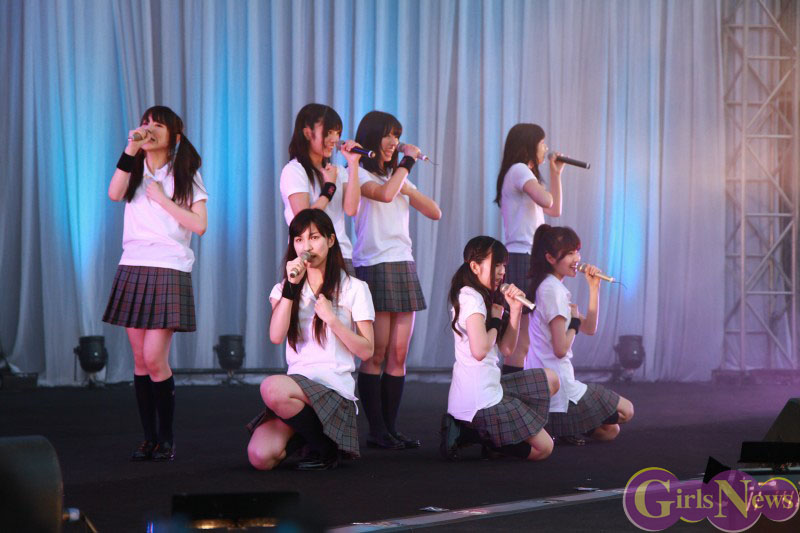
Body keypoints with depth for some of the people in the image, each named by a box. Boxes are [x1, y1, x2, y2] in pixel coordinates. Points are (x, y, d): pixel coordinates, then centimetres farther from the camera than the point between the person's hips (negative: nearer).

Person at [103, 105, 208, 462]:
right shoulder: (135, 170, 14)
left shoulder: (185, 175, 5)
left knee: (154, 359, -11)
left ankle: (166, 439, 0)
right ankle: (148, 438, 9)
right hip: (133, 268, 4)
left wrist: (162, 199, -7)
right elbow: (114, 194, -9)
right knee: (140, 360, 3)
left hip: (169, 271, -4)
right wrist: (131, 150, -15)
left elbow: (200, 225, -6)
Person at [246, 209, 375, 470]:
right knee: (260, 457, -24)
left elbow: (366, 351, 1)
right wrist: (291, 285, -8)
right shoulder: (285, 289, 16)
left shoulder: (354, 289, 7)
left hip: (335, 387, -3)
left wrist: (332, 319, -10)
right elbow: (276, 336, -3)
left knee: (272, 388, -36)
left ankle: (325, 447, -11)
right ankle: (304, 433, 9)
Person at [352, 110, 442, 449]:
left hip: (404, 268, 7)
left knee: (398, 354, 2)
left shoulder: (397, 177, 21)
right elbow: (384, 194, -23)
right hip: (374, 266, -7)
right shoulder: (359, 174, -2)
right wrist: (408, 161, -12)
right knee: (377, 354, -8)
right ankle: (376, 431, -5)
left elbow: (435, 212, 12)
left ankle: (391, 428, 4)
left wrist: (407, 187, -1)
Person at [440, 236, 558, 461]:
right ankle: (470, 434, -3)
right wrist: (495, 321, -10)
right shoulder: (471, 298, -15)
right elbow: (479, 350, -28)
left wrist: (515, 310, 2)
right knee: (543, 447, 0)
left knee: (550, 380, 25)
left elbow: (507, 348, 14)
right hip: (480, 399, -9)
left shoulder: (482, 298, 16)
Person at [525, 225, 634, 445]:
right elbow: (561, 349, -22)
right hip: (560, 391, -10)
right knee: (626, 410, 5)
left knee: (610, 430, 22)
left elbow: (589, 328, 17)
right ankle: (562, 426, -3)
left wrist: (594, 288, 8)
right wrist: (574, 321, -5)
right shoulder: (553, 290, -17)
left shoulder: (549, 287, 15)